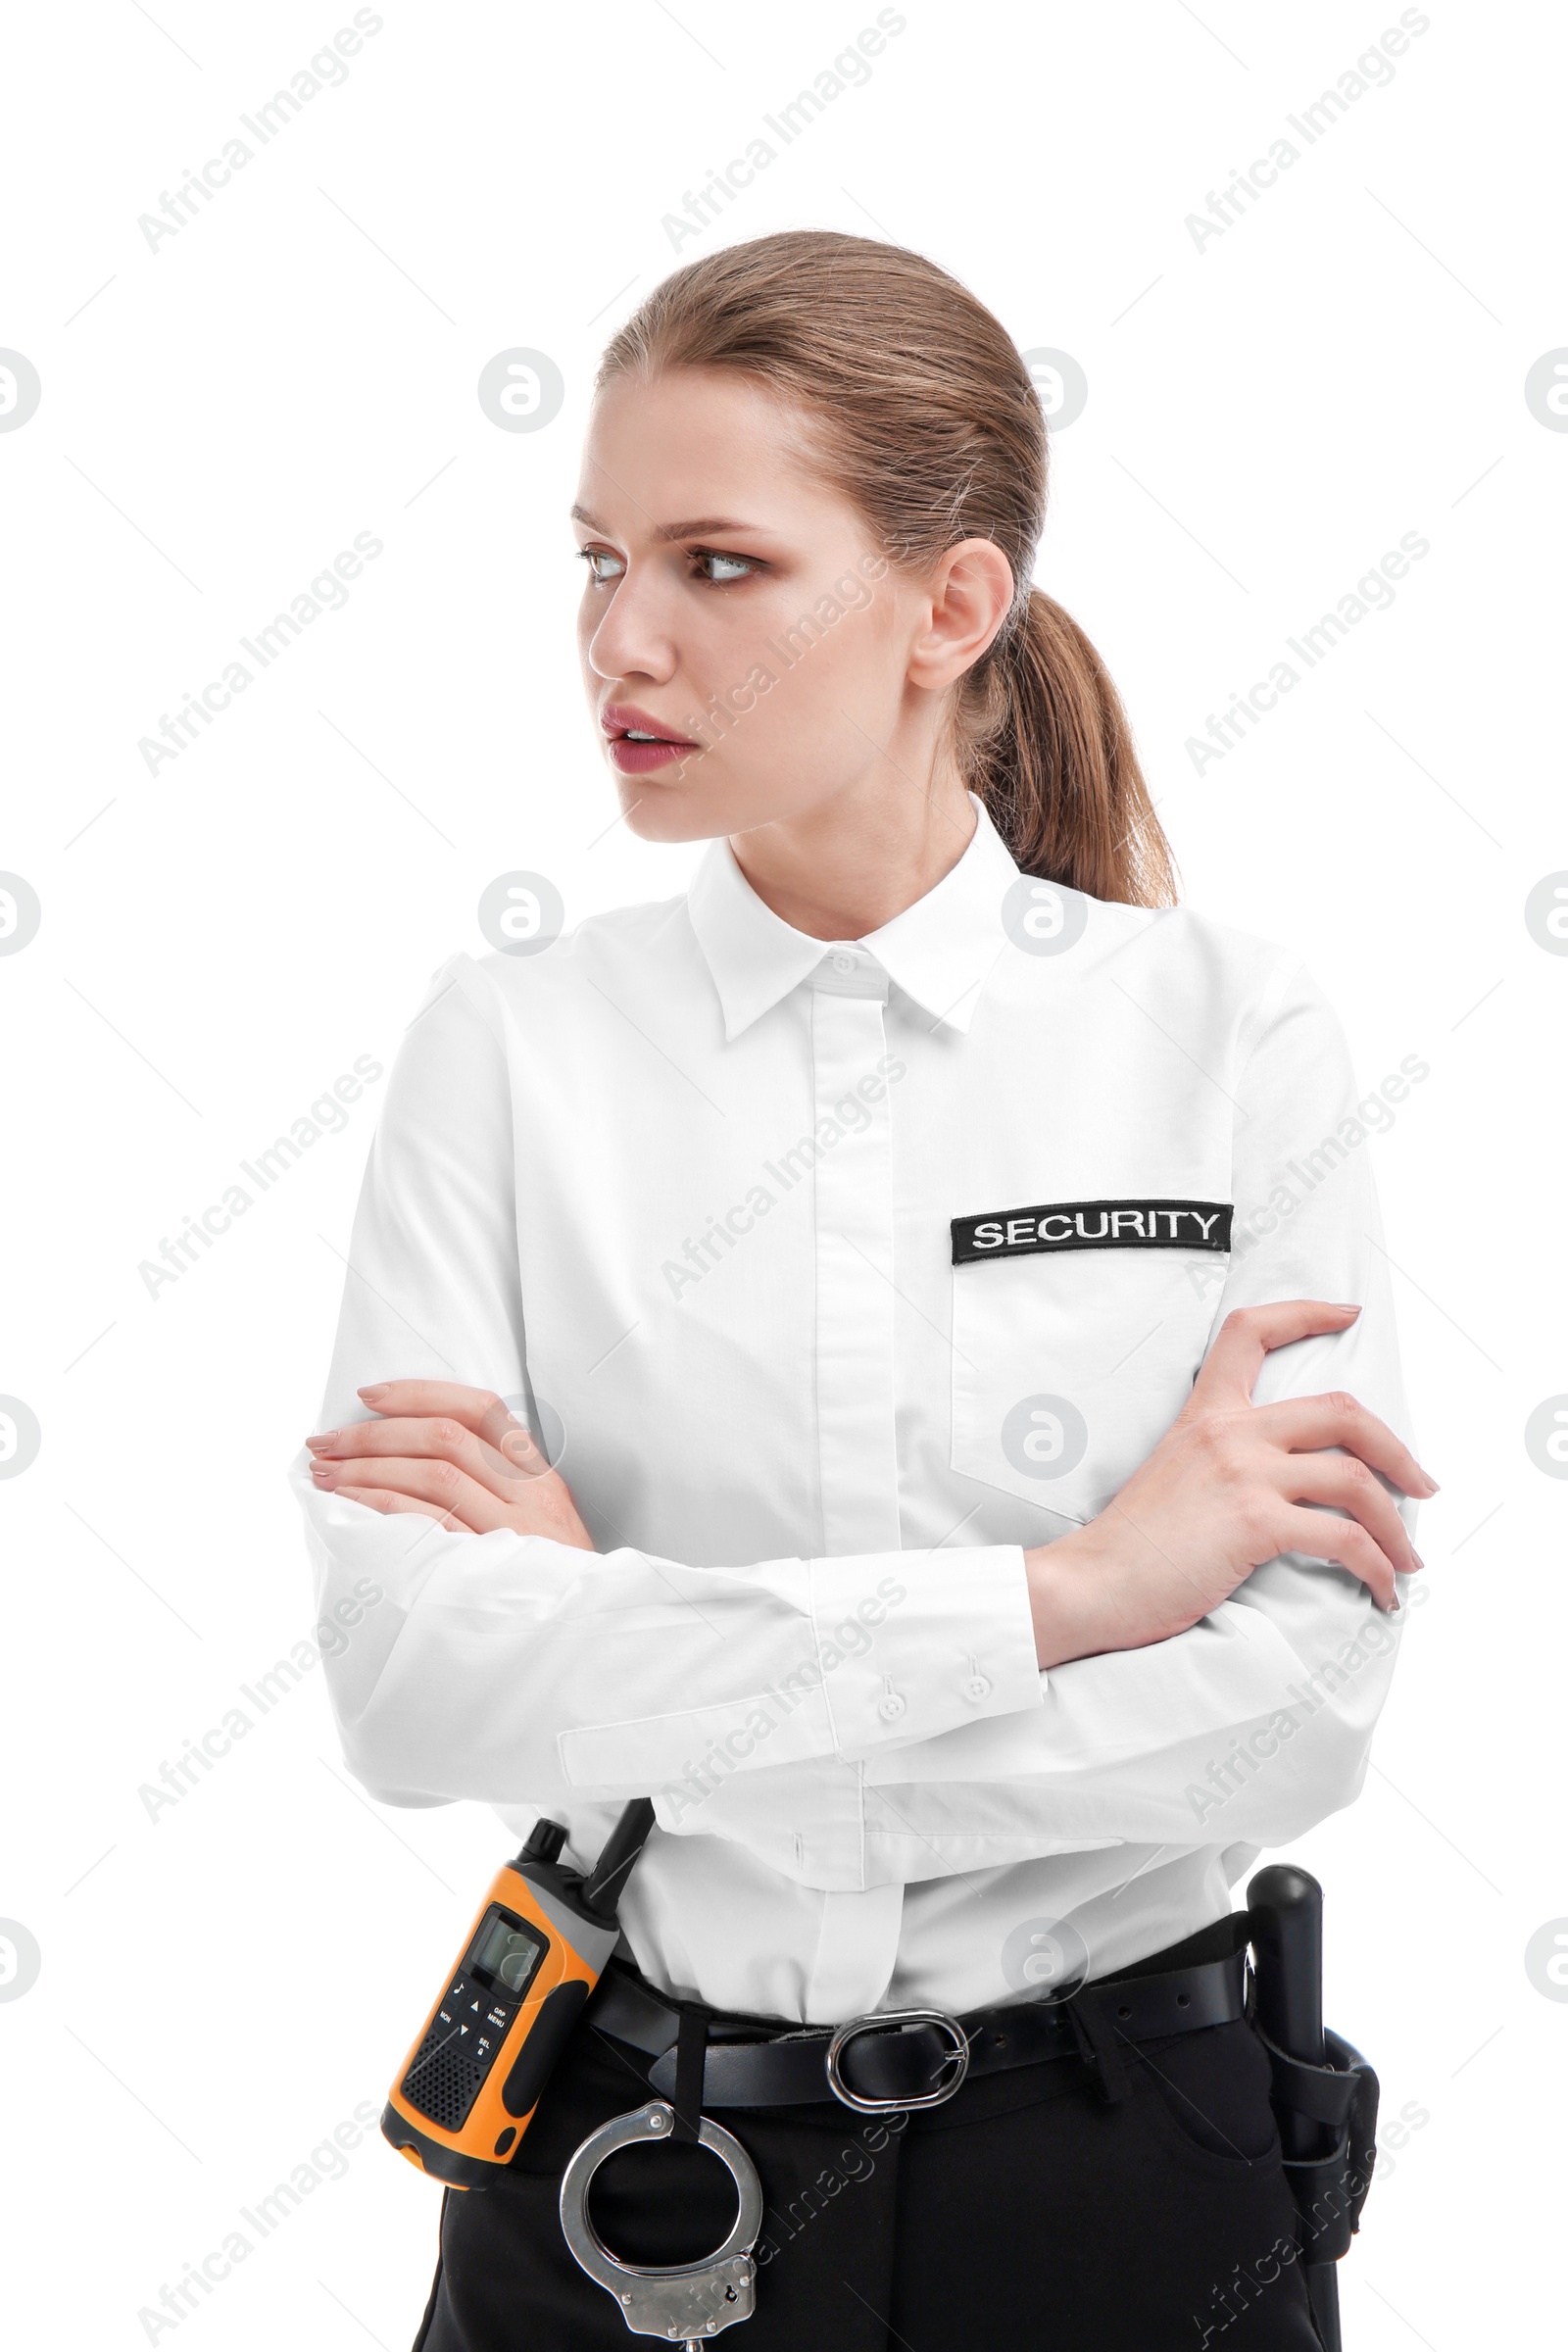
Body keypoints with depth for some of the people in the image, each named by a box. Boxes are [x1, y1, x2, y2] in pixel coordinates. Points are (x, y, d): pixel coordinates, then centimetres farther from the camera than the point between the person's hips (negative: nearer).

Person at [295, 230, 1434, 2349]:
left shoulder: (1232, 1034, -8)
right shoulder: (513, 1043, -6)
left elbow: (1293, 1712, -16)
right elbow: (408, 1679, -17)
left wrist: (626, 1624, -18)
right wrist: (1056, 1595, -20)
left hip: (1115, 2173, 0)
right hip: (626, 2182, 1)